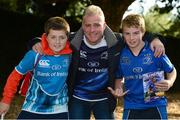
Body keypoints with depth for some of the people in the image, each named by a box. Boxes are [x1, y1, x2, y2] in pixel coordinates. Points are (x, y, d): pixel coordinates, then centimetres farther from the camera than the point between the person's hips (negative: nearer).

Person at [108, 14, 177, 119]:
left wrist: (169, 82, -17)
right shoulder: (121, 55, -2)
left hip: (155, 105, -2)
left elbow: (172, 71, 4)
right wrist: (118, 89, -6)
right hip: (131, 107, 2)